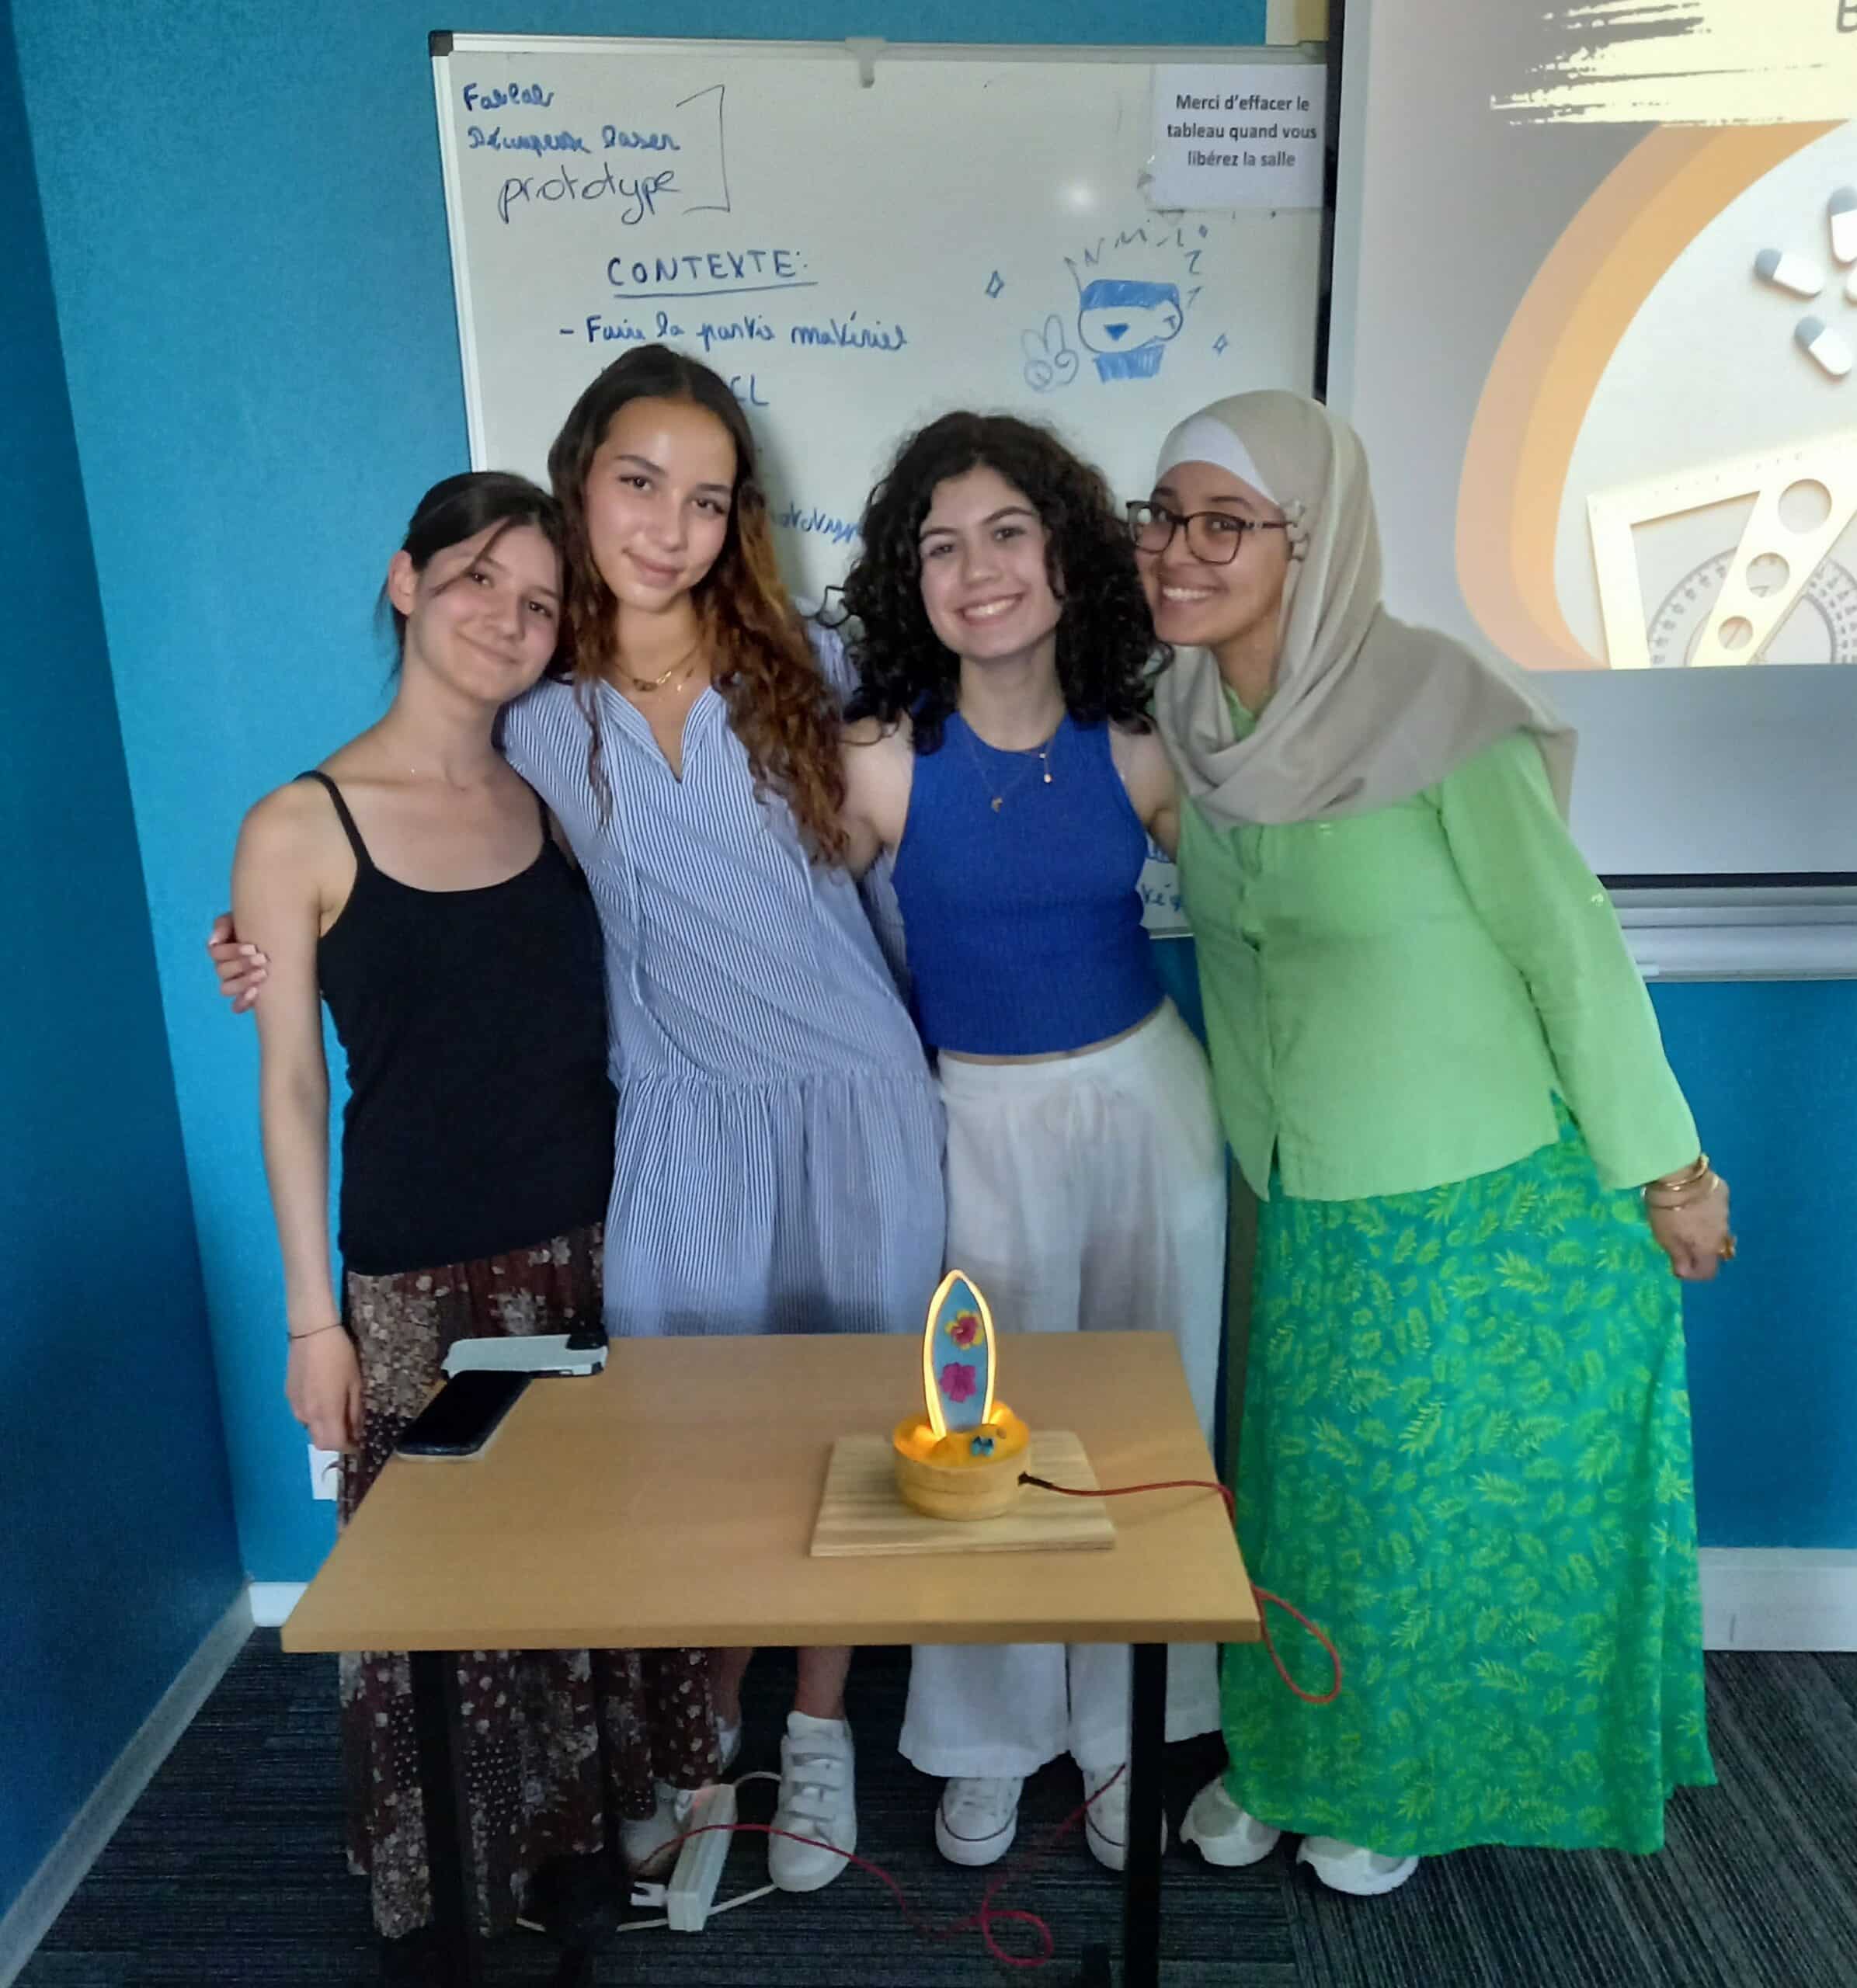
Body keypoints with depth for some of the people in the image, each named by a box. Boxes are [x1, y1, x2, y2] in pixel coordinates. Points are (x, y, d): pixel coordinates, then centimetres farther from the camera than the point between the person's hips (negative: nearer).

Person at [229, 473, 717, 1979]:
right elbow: (293, 1088, -5)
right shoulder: (301, 831, -8)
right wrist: (313, 1316, -4)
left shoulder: (557, 803, 3)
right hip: (422, 1277, -3)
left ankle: (614, 1820, 40)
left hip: (596, 1247, 4)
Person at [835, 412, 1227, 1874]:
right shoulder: (880, 759, -12)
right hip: (981, 1120, -2)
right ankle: (989, 1739, 36)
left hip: (1148, 1096, 2)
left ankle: (1123, 1727, 38)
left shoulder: (1134, 750, -6)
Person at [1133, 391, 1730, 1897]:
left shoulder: (1438, 711, -22)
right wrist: (1264, 1127, 13)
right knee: (1304, 1486, 21)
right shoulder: (1190, 717, -3)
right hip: (1299, 1208, 5)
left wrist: (1660, 1169, -8)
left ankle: (1412, 1782, 43)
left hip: (1485, 1208, -5)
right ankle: (1291, 1751, 46)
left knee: (1453, 1502, 15)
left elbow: (1570, 945, -16)